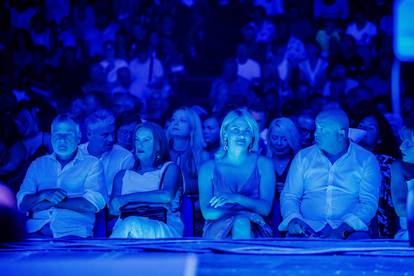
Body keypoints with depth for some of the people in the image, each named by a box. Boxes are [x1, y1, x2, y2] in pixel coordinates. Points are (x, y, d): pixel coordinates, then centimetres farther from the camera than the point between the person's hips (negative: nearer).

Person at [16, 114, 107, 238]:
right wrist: (45, 195, -9)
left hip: (73, 232, -3)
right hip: (37, 231, 3)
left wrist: (51, 202, -5)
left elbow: (94, 204, -5)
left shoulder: (92, 164, 10)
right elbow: (22, 203, 11)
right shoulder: (38, 164, 20)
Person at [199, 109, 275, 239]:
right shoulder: (208, 168, 9)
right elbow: (208, 212, -1)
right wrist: (242, 214, -18)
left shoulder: (263, 164, 10)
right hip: (218, 231, -1)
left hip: (253, 231, 1)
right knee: (240, 222, -35)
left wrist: (236, 198, -19)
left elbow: (266, 208, -1)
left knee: (242, 223, -35)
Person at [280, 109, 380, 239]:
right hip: (308, 227, 1)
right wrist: (293, 219, -12)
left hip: (349, 230, -1)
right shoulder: (303, 157, 14)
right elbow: (289, 196, 11)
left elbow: (369, 202, -4)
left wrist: (343, 230, -20)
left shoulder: (366, 160, 6)